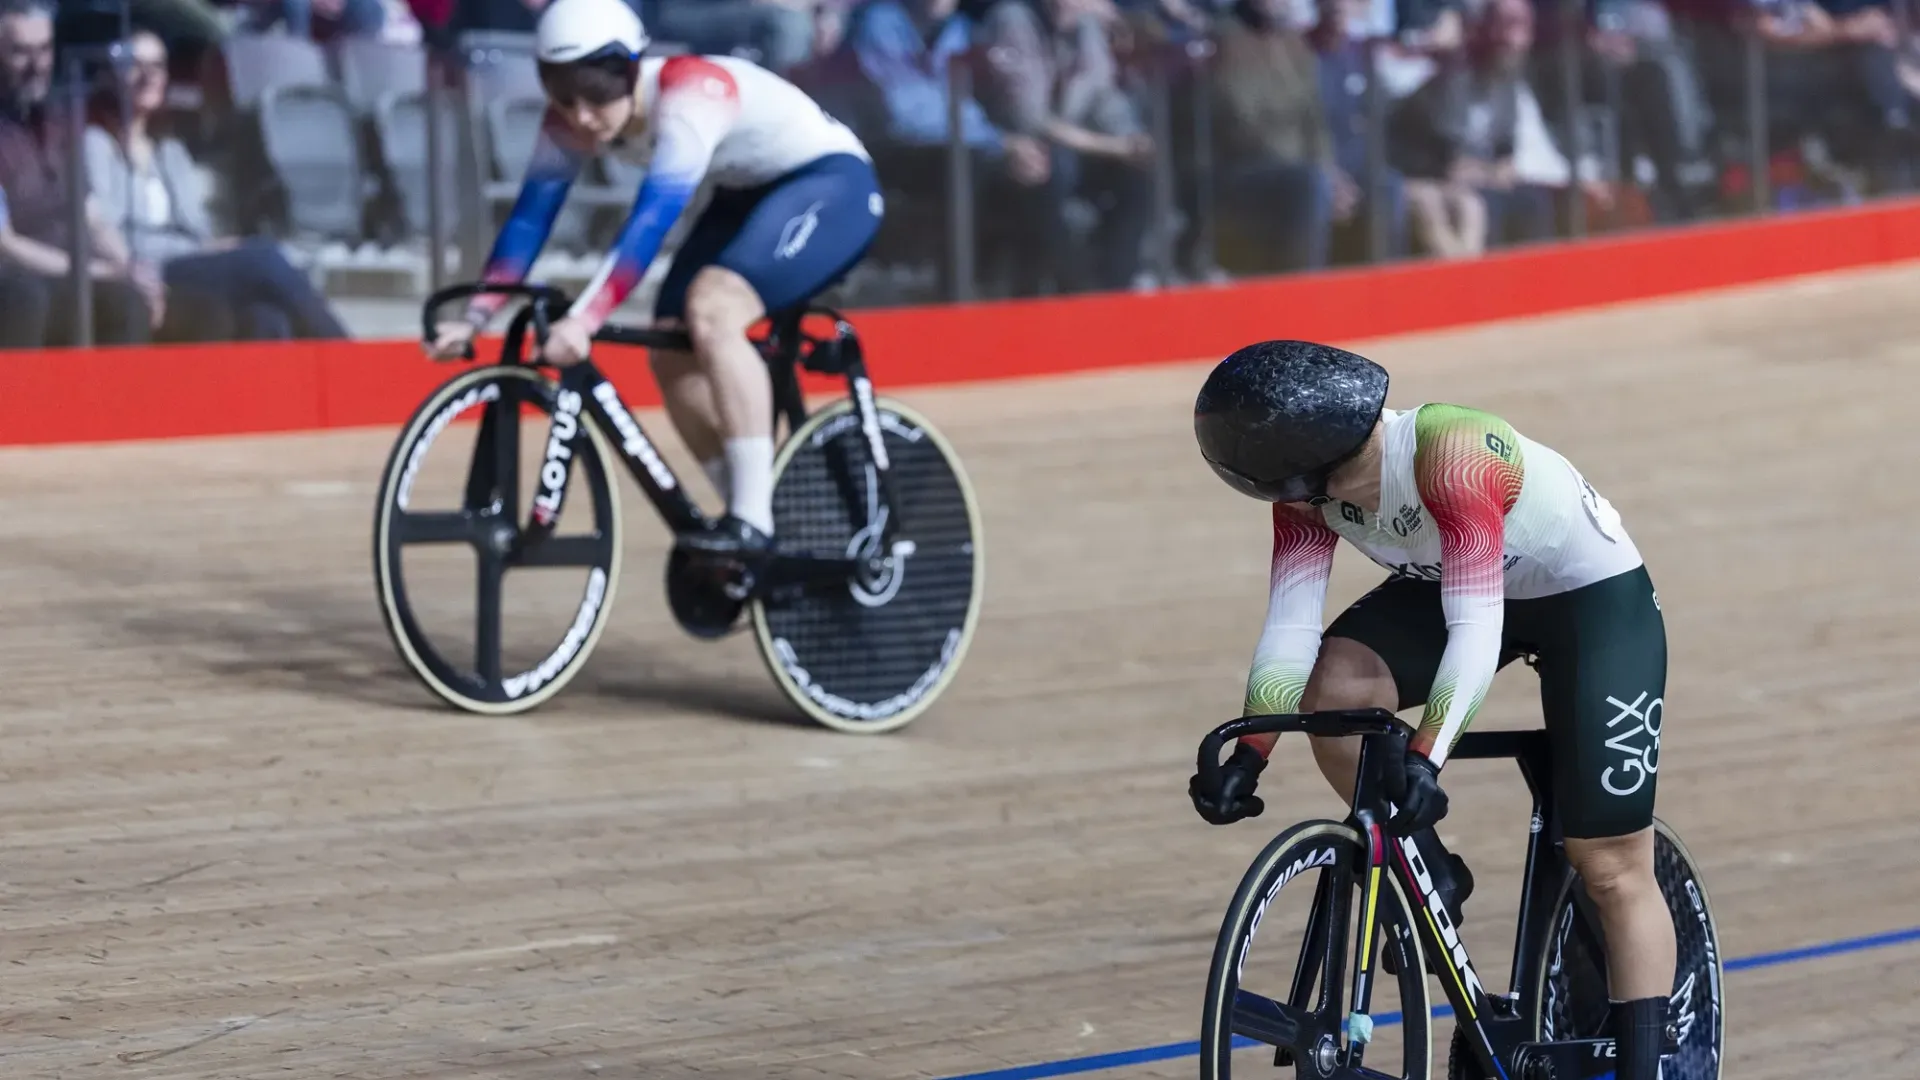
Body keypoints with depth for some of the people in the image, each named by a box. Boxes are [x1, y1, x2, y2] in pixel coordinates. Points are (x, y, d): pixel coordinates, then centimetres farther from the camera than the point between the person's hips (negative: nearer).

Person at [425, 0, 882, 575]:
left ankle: (753, 521, -28)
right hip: (748, 194, 8)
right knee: (672, 354, -5)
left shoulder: (689, 93, -33)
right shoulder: (572, 120, -11)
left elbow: (654, 217, -42)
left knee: (711, 309, -29)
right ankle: (749, 523, 9)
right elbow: (530, 215, -12)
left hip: (831, 181, -8)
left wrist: (585, 318, -50)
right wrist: (474, 318, -23)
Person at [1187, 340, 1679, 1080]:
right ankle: (1431, 875, -2)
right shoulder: (1311, 484, -19)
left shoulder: (1452, 458, -38)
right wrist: (1250, 752, -33)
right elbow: (1290, 624, -20)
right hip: (1446, 583, 6)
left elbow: (1476, 628, -44)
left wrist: (1426, 757, -53)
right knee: (1331, 694, -22)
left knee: (1613, 869, -7)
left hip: (1595, 598, -6)